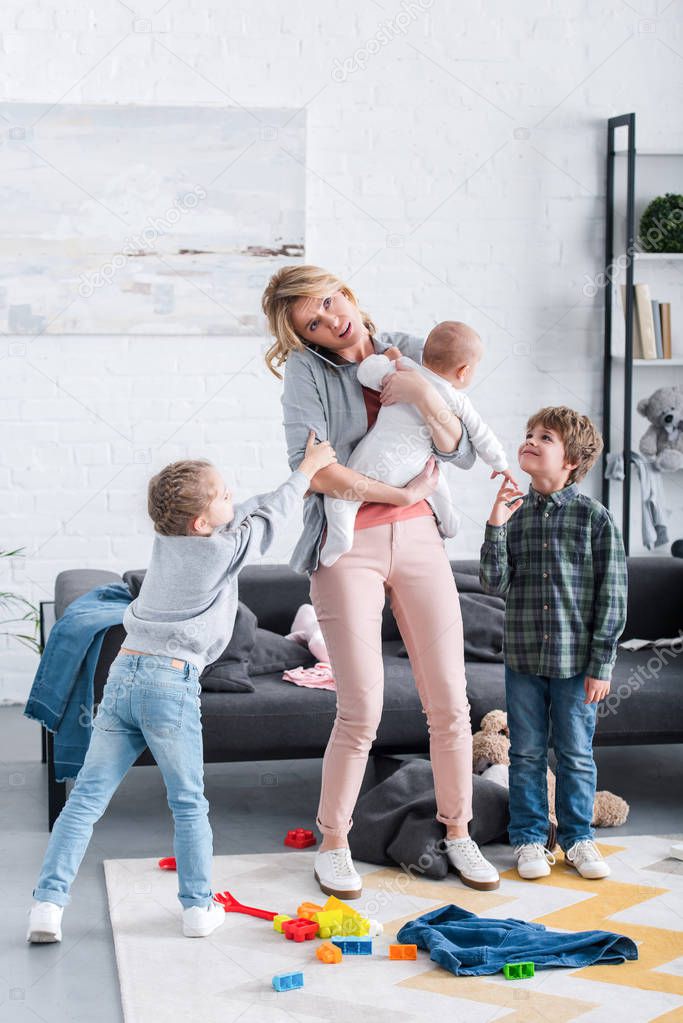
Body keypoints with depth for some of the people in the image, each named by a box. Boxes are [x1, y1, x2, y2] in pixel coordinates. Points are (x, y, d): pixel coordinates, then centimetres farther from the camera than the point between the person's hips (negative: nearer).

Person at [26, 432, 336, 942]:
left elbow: (247, 513, 28)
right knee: (189, 804, 10)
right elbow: (268, 518, 12)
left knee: (87, 797, 5)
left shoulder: (167, 540, 15)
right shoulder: (223, 550, -4)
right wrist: (309, 468, 25)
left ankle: (49, 902, 2)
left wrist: (296, 487, 36)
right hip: (171, 681, -6)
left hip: (122, 674, 6)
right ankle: (199, 906, 17)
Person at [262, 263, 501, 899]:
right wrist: (399, 492, -14)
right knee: (361, 711, -5)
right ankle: (333, 843, 15)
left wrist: (425, 399, -15)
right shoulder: (307, 369, -7)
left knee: (449, 703, 6)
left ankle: (457, 834, 24)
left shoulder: (408, 353, 5)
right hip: (347, 547, -4)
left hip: (418, 538, 4)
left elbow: (464, 456, 2)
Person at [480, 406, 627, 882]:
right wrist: (496, 526, -16)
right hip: (523, 658, 2)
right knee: (527, 754, 11)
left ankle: (577, 836, 25)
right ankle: (529, 838, 23)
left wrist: (601, 665, -7)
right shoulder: (515, 512, 1)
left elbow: (612, 598, -6)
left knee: (576, 755, 9)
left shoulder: (595, 518, -8)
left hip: (576, 661, -2)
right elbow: (496, 583, -5)